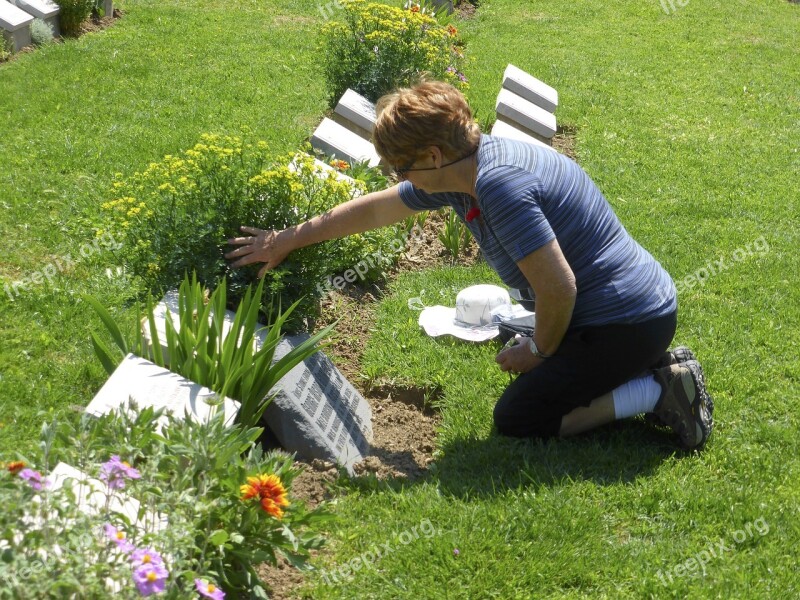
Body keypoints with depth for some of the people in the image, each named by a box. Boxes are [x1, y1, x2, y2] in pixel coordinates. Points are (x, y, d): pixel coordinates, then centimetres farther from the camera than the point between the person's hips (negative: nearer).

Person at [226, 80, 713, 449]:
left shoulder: (499, 185, -25)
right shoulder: (461, 169, 5)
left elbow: (558, 288, -27)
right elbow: (373, 210, 17)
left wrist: (540, 351, -7)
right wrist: (285, 242, 26)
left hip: (624, 323, -10)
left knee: (517, 419, 1)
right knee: (536, 382, 26)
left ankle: (659, 393, -5)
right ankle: (659, 371, 13)